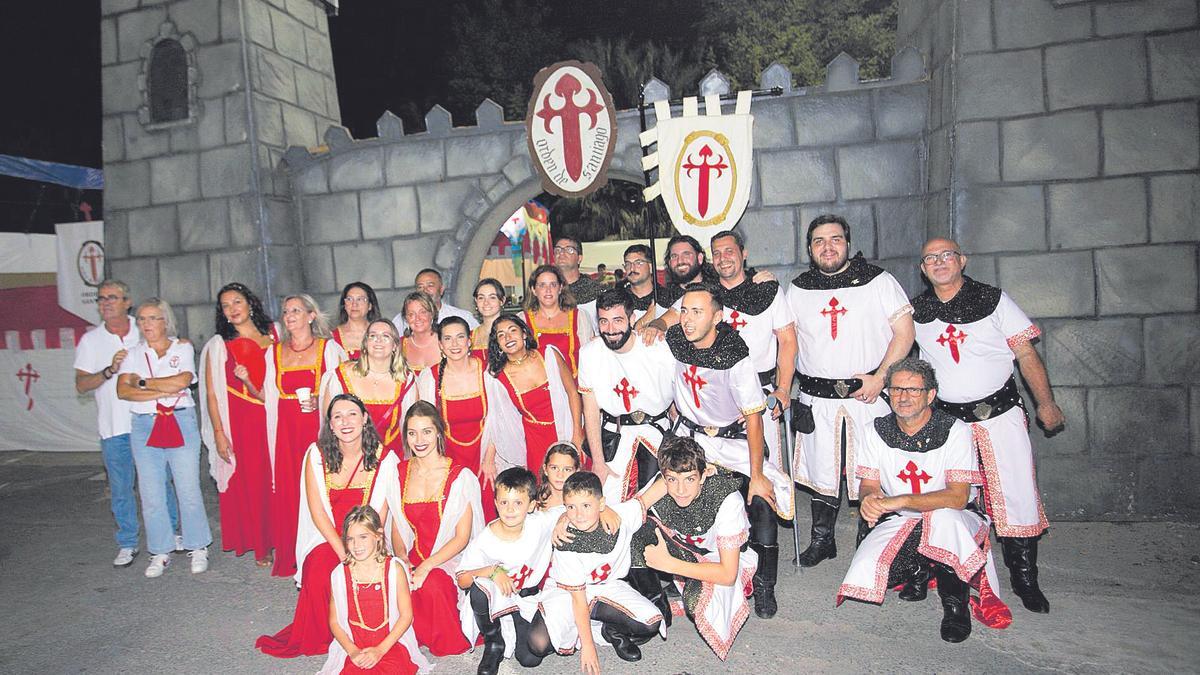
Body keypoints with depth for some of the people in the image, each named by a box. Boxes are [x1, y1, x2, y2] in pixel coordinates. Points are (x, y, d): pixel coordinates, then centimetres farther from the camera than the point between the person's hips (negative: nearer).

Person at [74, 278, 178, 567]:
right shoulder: (90, 340, 4)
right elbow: (81, 384, -3)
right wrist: (110, 370, -19)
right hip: (113, 426, 0)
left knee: (160, 481, 8)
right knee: (120, 487, 7)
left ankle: (172, 533, 23)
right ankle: (127, 543, 20)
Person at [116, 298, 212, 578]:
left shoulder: (183, 348, 5)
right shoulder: (134, 354, 11)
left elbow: (182, 381, -12)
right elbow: (122, 390, -3)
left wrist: (143, 382, -5)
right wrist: (163, 391, -13)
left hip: (181, 424, -3)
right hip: (144, 427, 3)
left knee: (189, 490, 0)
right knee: (151, 494, 6)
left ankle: (198, 548, 13)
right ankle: (160, 552, 19)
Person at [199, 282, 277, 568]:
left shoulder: (273, 333, 8)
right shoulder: (218, 345, 2)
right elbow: (212, 394, 0)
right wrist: (219, 434, -6)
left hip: (273, 419, 2)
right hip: (241, 423, -2)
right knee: (250, 482, 3)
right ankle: (261, 546, 16)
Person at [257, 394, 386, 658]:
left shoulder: (381, 455, -5)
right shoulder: (317, 454, -5)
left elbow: (380, 513, -5)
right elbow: (317, 511, -7)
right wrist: (344, 553, -16)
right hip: (327, 539, 0)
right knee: (320, 573, -28)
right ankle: (323, 637, -1)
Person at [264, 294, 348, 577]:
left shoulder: (329, 349, 2)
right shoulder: (275, 352, 15)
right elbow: (269, 397, 20)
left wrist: (319, 402, -14)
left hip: (319, 428, -3)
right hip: (286, 431, 4)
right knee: (288, 490, 1)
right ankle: (291, 560, 12)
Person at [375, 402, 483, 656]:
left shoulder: (461, 476, -9)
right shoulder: (399, 472, 5)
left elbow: (462, 537, -10)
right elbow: (396, 527, 10)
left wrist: (426, 567, -21)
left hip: (452, 561, -3)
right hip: (415, 558, 3)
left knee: (431, 585, -35)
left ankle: (447, 644, -5)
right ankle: (418, 638, 3)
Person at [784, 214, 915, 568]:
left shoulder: (877, 280, 0)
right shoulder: (798, 289, 8)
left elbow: (904, 332, -2)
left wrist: (880, 376, -13)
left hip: (869, 395, -2)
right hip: (817, 399, 2)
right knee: (822, 471, 10)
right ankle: (821, 541, 27)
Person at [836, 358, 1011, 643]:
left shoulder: (954, 431, -15)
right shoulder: (876, 431, -3)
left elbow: (958, 497, -23)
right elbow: (869, 485, 0)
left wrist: (901, 501, -35)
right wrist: (869, 498, -27)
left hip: (952, 520, -3)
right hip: (899, 523, 3)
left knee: (944, 517, -40)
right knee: (864, 574, -21)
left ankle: (956, 602, -13)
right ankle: (919, 571, 14)